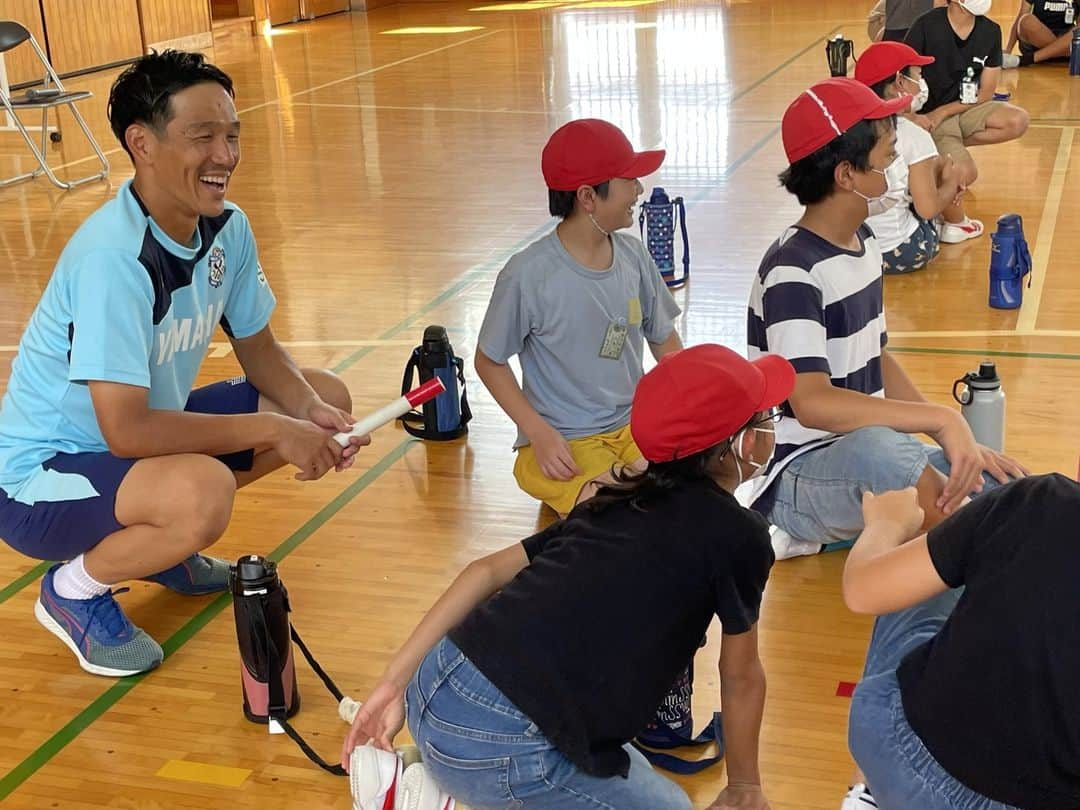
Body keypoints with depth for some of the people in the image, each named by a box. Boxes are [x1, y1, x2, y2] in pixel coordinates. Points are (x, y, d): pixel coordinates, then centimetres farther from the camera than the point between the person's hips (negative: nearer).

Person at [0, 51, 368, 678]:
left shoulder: (227, 228, -6)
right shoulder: (112, 256, -30)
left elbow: (258, 348, 6)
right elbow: (126, 431, -33)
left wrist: (308, 411, -15)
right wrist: (271, 429, -26)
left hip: (150, 424, 8)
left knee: (327, 401, 2)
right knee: (204, 493, -37)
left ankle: (158, 537, 13)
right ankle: (75, 589, -4)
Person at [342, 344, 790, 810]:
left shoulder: (619, 502, 18)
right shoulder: (739, 535, -1)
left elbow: (488, 570, 13)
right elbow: (741, 678, 11)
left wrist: (396, 681, 14)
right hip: (500, 750, -8)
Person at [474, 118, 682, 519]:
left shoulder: (634, 256, 0)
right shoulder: (528, 275, -17)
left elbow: (664, 340, 13)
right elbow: (489, 362, -5)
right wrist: (540, 434, -15)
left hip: (634, 425, 6)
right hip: (564, 442, -6)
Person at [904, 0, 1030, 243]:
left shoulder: (990, 31, -3)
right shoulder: (927, 26, -16)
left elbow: (985, 93, -2)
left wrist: (940, 113, -14)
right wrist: (912, 117, -28)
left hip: (964, 109, 6)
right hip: (927, 115, -6)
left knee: (1018, 121, -20)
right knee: (965, 173, -29)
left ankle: (952, 148, -6)